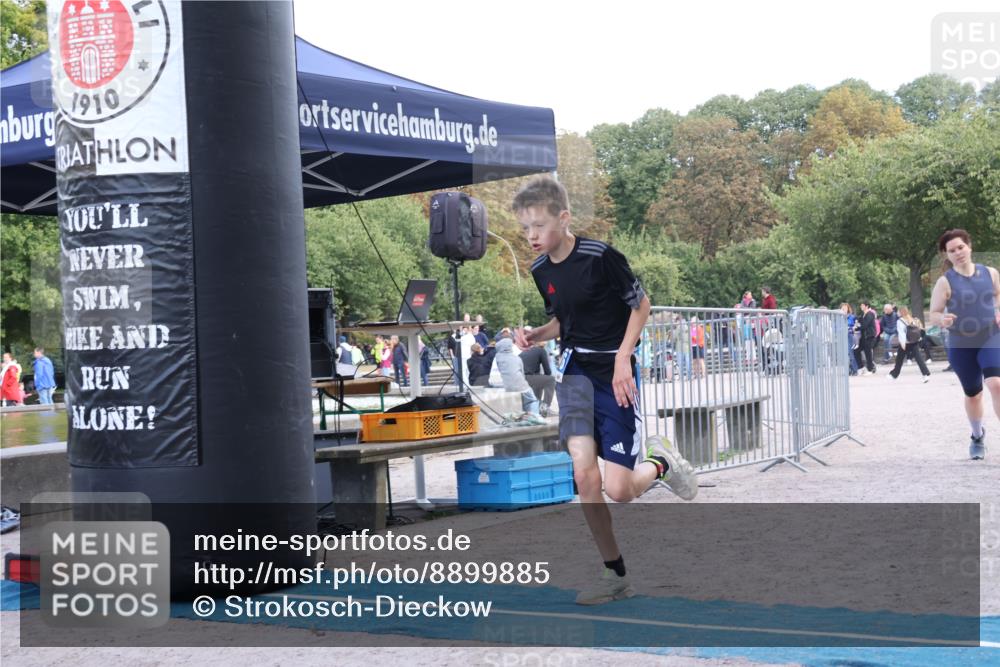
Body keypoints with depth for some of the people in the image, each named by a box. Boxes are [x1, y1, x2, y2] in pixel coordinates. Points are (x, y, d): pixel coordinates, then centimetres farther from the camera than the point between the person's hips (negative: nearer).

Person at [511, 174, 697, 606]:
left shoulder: (601, 257, -15)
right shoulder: (541, 270, 4)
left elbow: (641, 305, -5)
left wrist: (622, 359, -14)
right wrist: (537, 336, -1)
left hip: (614, 375, -5)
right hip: (575, 370, 5)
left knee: (618, 490, -10)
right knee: (584, 475, -13)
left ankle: (659, 464, 27)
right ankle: (615, 574, 2)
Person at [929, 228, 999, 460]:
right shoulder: (945, 281, -7)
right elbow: (933, 314, -7)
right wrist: (942, 320, -29)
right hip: (960, 346, 0)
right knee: (972, 393, 12)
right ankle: (977, 437, 37)